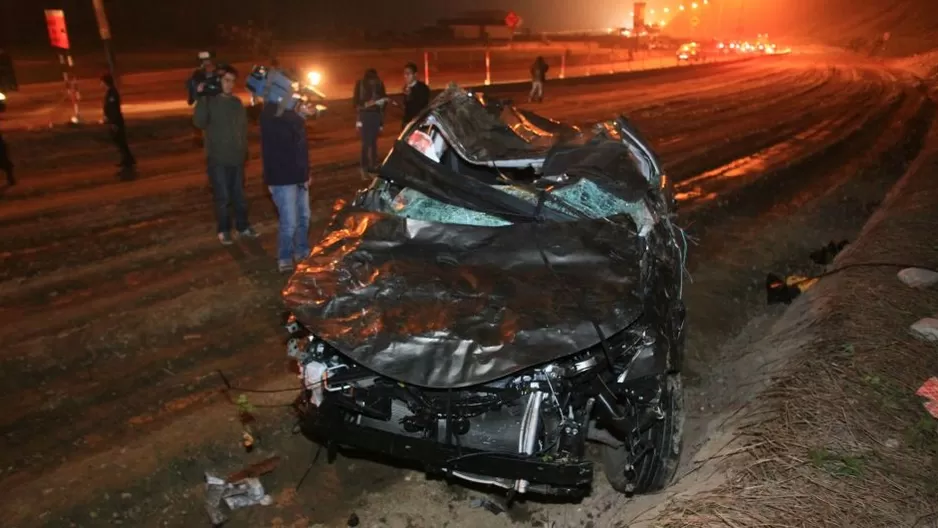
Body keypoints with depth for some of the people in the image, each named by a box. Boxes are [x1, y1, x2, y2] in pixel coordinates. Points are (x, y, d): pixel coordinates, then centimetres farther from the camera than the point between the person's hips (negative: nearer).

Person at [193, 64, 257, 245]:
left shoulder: (237, 102, 8)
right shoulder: (209, 101, -5)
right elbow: (199, 123, -20)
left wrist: (244, 151, 11)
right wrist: (201, 98, -24)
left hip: (236, 158, 4)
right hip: (217, 159, -4)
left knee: (239, 195, 12)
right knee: (222, 196, 1)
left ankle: (243, 226, 25)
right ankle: (224, 230, 15)